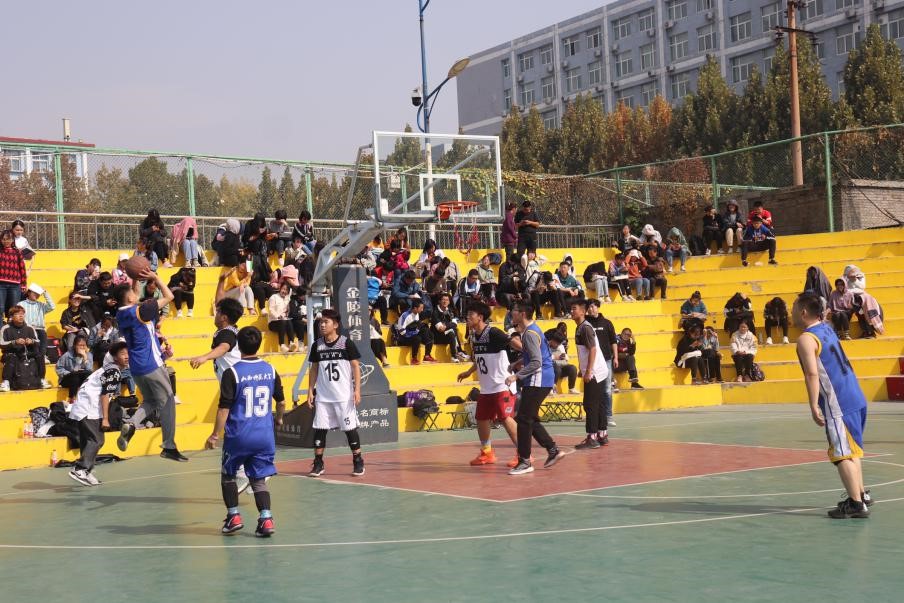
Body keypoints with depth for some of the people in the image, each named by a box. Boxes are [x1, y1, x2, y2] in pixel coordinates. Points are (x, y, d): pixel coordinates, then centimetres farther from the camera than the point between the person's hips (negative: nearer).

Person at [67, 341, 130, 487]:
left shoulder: (110, 369, 20)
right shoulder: (114, 371, -10)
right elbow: (105, 394, -16)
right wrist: (105, 419, -18)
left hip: (82, 409, 10)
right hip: (89, 410, -10)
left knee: (88, 441, 10)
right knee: (96, 440, -14)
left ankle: (85, 473, 11)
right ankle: (80, 470, -22)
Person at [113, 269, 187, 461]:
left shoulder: (121, 314, 6)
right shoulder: (140, 311, -15)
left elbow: (134, 300, 27)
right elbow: (169, 296, -11)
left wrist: (136, 279, 17)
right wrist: (155, 277, -4)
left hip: (136, 367, 7)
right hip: (152, 365, -7)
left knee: (151, 401, 22)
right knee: (167, 402, 4)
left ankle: (130, 423, -6)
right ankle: (169, 447, 6)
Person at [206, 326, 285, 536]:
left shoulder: (232, 373, -10)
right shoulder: (270, 370, 3)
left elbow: (224, 408, -11)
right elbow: (281, 402, 13)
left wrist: (215, 435, -3)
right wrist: (278, 419, 33)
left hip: (239, 436, -3)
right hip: (265, 436, 3)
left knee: (228, 475, 18)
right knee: (259, 479, 10)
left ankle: (233, 516, 17)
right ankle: (266, 519, -6)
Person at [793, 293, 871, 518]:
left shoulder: (806, 339, -13)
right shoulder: (826, 328, 14)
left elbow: (812, 374, -21)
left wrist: (814, 407, -22)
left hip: (838, 405, -9)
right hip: (856, 397, 9)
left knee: (842, 454, -4)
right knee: (852, 449, 21)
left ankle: (856, 504, -4)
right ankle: (861, 494, 30)